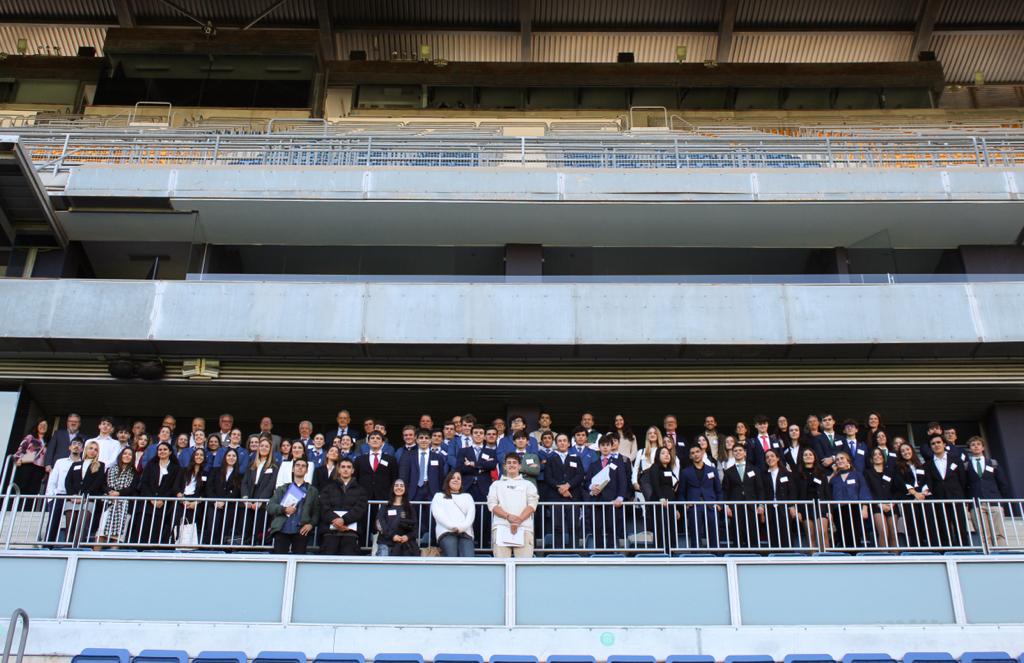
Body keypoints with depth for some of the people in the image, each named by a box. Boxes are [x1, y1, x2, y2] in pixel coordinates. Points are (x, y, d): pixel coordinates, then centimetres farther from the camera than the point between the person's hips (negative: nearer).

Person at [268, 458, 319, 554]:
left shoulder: (312, 491, 18)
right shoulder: (282, 489, 20)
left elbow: (316, 511, 10)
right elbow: (270, 506, 8)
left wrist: (311, 524, -8)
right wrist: (284, 509, -9)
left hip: (301, 531, 0)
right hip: (282, 530, 1)